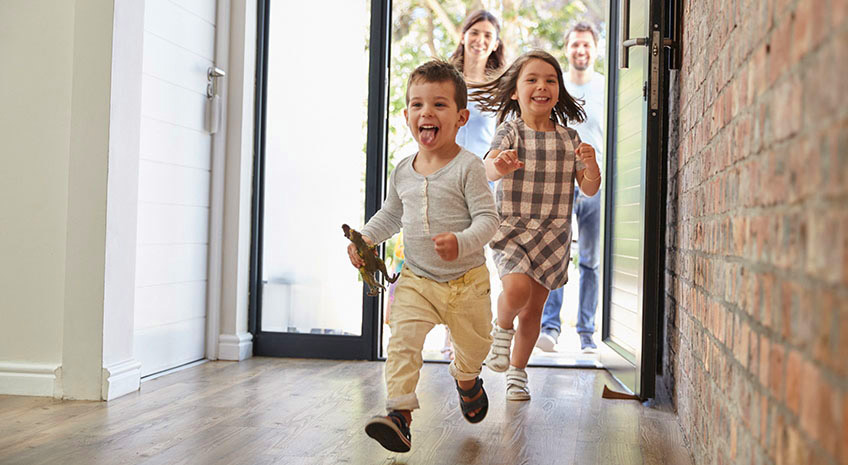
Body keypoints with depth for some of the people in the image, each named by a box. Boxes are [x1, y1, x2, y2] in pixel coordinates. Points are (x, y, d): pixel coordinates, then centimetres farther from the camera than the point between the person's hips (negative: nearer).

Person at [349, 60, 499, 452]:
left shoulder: (467, 167, -14)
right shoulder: (403, 172, 3)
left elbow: (488, 218, -18)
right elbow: (391, 214, 19)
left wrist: (461, 243, -35)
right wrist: (366, 237, 4)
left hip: (466, 279, -2)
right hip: (416, 280, 3)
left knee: (473, 345, 16)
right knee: (402, 342, -18)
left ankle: (466, 380, 51)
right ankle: (400, 414, -17)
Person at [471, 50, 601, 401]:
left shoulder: (568, 138, 6)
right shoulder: (510, 131, -4)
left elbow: (590, 189, 6)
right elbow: (488, 168, -23)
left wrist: (591, 165, -16)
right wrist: (499, 165, -47)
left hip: (553, 233, 3)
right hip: (511, 228, -3)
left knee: (534, 307, 7)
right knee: (517, 288, -26)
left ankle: (517, 371, 27)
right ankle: (502, 329, 8)